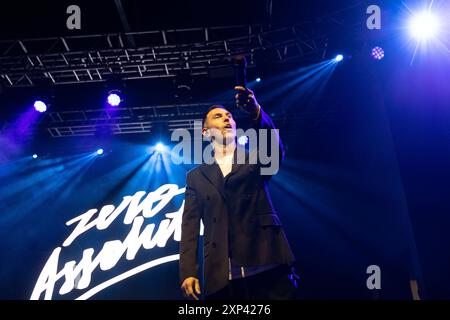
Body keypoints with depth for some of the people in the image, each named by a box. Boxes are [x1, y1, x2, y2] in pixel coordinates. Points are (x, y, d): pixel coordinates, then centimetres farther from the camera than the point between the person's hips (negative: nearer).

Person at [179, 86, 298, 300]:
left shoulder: (255, 160, 16)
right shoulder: (196, 176, 17)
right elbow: (190, 226, 10)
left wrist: (256, 113, -25)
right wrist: (188, 272, -3)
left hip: (269, 267, -1)